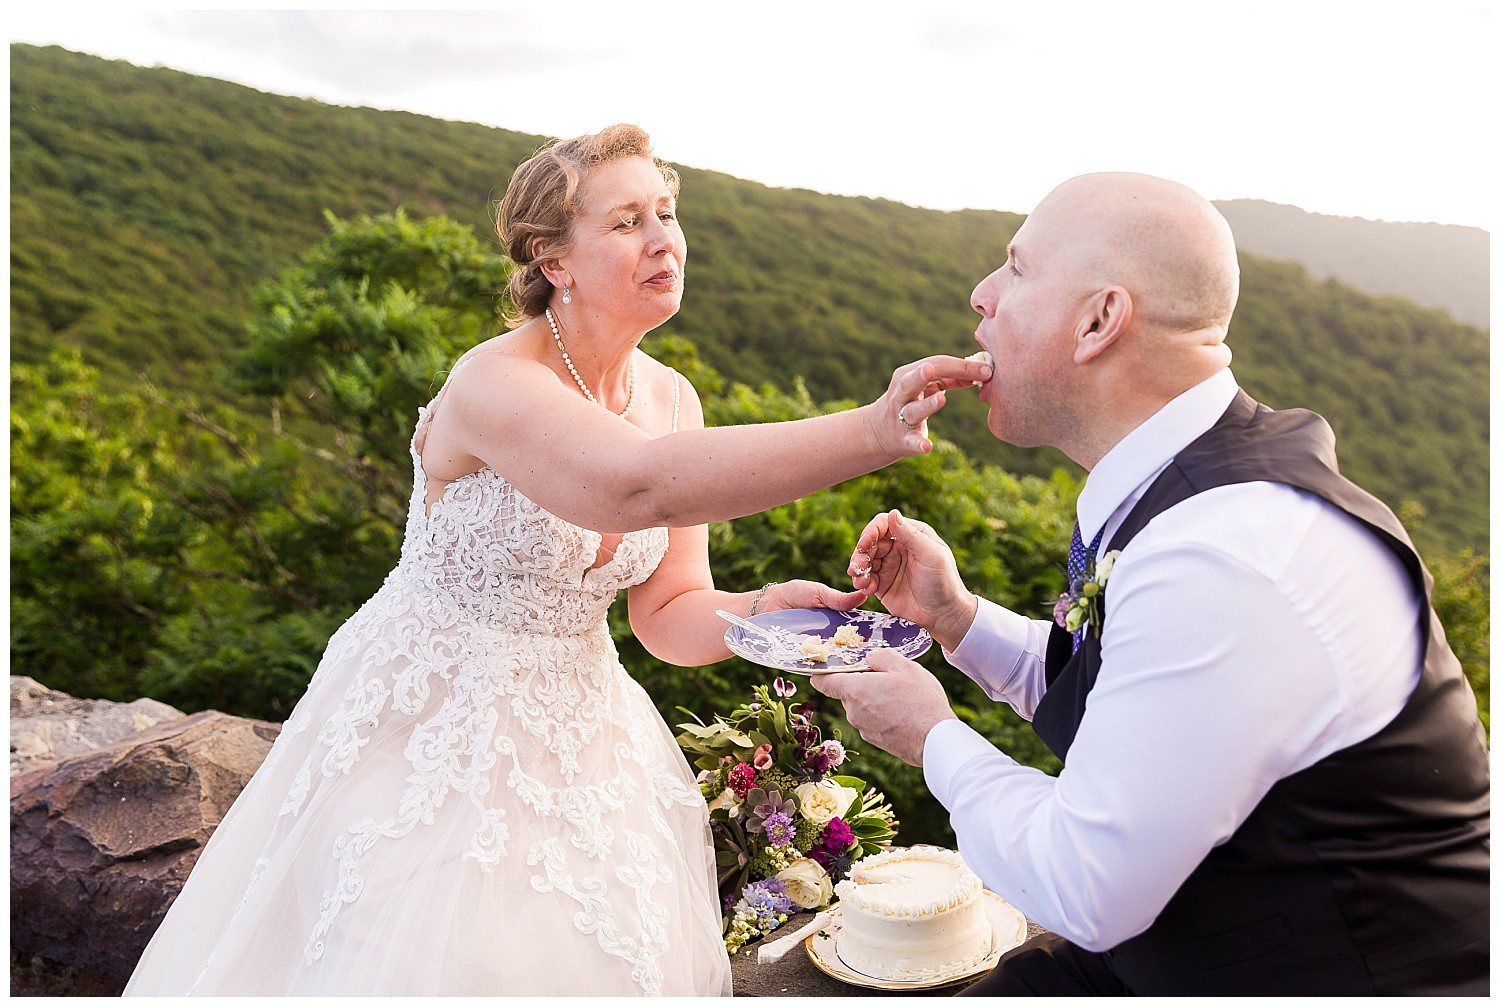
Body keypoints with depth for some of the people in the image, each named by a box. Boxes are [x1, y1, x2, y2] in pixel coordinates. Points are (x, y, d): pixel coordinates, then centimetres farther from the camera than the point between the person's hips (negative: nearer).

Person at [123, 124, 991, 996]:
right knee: (430, 961, 4)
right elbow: (642, 486, -44)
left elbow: (670, 615, -1)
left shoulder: (672, 399, -3)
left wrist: (758, 609, -23)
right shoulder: (492, 383, -24)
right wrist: (872, 433, -48)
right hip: (425, 722, -5)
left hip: (576, 736, 6)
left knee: (585, 958, 13)